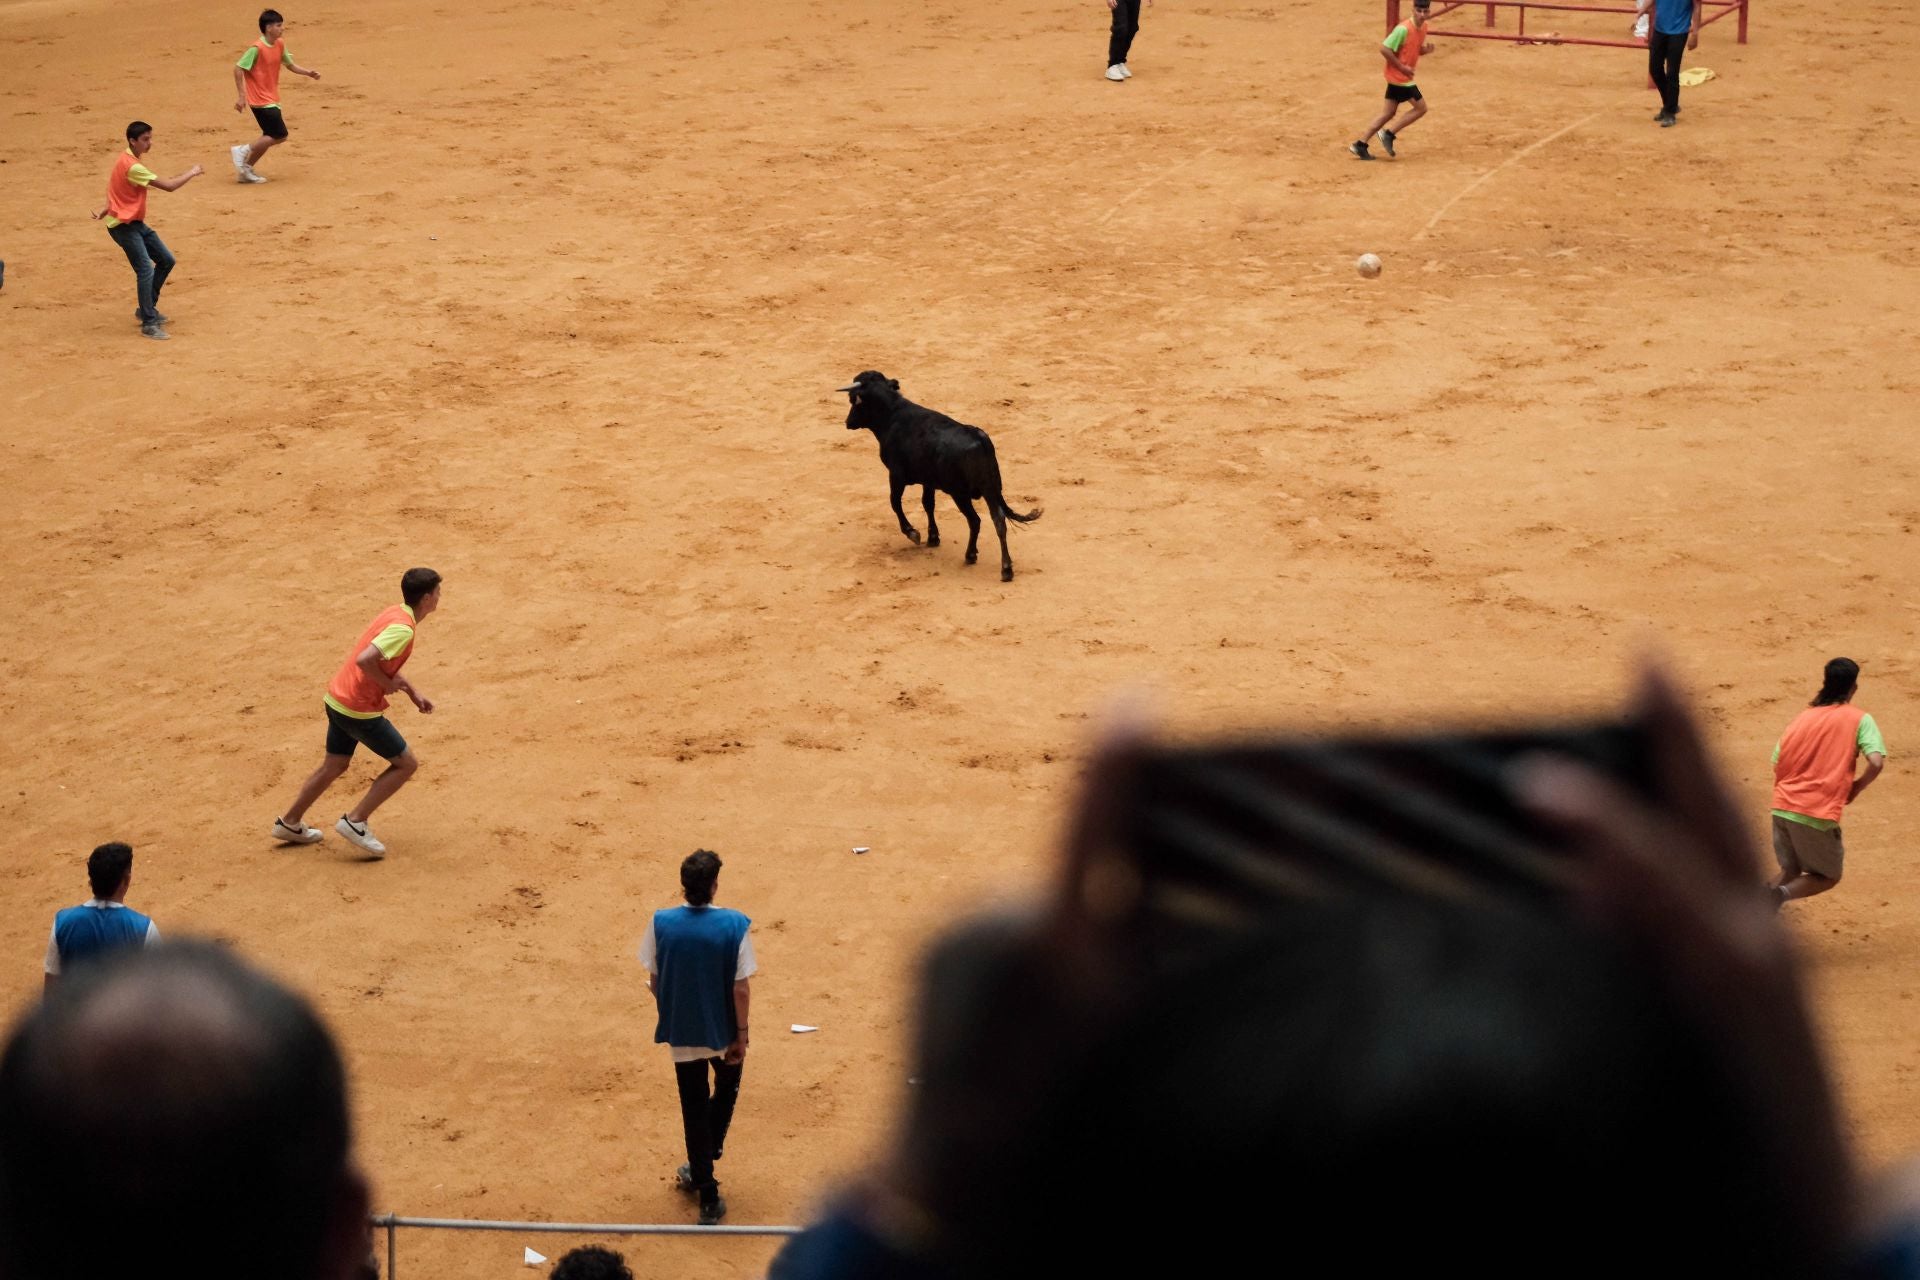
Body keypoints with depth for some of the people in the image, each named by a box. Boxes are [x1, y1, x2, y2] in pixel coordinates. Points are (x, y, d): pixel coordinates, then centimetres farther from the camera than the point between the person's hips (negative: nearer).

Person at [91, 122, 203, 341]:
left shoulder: (128, 159, 8)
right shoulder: (132, 167, -25)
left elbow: (120, 191, 16)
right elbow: (168, 186, -25)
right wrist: (191, 173, -11)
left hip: (136, 223, 10)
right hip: (123, 225, -10)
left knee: (166, 261, 11)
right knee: (146, 271, -17)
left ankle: (147, 308, 24)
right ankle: (148, 324, -12)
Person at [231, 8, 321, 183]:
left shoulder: (279, 46, 5)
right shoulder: (257, 48, -19)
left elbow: (291, 65, 17)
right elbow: (238, 69, -17)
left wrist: (308, 72, -1)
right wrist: (241, 96, -18)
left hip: (271, 99, 9)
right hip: (261, 101, -9)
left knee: (270, 137, 11)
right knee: (280, 135, -10)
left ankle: (246, 169, 20)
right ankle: (243, 151, -1)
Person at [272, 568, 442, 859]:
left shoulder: (394, 613, 8)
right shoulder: (403, 629, -22)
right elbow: (365, 660, -34)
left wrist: (413, 693, 18)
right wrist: (388, 684, -18)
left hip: (337, 700, 9)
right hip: (360, 710, -9)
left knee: (333, 766, 25)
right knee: (407, 764, 3)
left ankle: (289, 823, 36)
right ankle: (355, 821, 2)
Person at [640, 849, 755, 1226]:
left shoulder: (662, 923, -13)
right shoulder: (734, 926, -19)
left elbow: (654, 982, -4)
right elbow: (740, 989, -15)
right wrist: (741, 1035, -4)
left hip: (681, 1031, 1)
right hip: (722, 1030, -1)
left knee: (694, 1107, 13)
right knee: (727, 1087, 28)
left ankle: (708, 1196, 14)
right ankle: (700, 1169, 30)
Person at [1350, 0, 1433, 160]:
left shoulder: (1423, 27, 5)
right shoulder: (1403, 29, -22)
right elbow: (1384, 49, -23)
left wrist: (1426, 49, -4)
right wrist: (1402, 67, -19)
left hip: (1396, 78, 9)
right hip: (1400, 77, -9)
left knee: (1389, 112, 12)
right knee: (1421, 108, -2)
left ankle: (1360, 144, 15)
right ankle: (1389, 135, 6)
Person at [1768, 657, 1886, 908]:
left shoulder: (1803, 716, 12)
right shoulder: (1860, 719, 0)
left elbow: (1777, 763, 10)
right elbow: (1876, 763, -13)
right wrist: (1856, 788, 4)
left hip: (1782, 808, 5)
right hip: (1818, 815, -5)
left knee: (1791, 871, 25)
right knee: (1828, 876, 15)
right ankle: (1783, 894, -13)